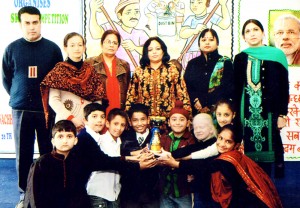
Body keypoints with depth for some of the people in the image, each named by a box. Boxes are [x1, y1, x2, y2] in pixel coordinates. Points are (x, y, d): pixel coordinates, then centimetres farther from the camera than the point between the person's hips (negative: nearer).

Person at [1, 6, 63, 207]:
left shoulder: (52, 48, 1)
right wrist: (18, 97, 9)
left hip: (47, 109, 0)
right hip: (20, 109, 1)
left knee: (48, 151, 6)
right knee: (23, 153, 7)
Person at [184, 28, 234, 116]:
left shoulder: (225, 63, 7)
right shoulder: (192, 63, 15)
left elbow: (226, 89, -4)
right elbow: (186, 86, 5)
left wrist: (205, 102, -12)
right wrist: (196, 101, -13)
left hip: (218, 111, -2)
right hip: (195, 111, 2)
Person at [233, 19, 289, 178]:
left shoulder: (276, 55, 2)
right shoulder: (240, 58, 9)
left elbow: (284, 87, 0)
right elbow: (236, 89, 10)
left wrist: (282, 114, -6)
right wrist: (236, 114, 6)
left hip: (269, 112, -2)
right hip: (247, 112, 2)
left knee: (266, 149, -2)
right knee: (250, 149, 3)